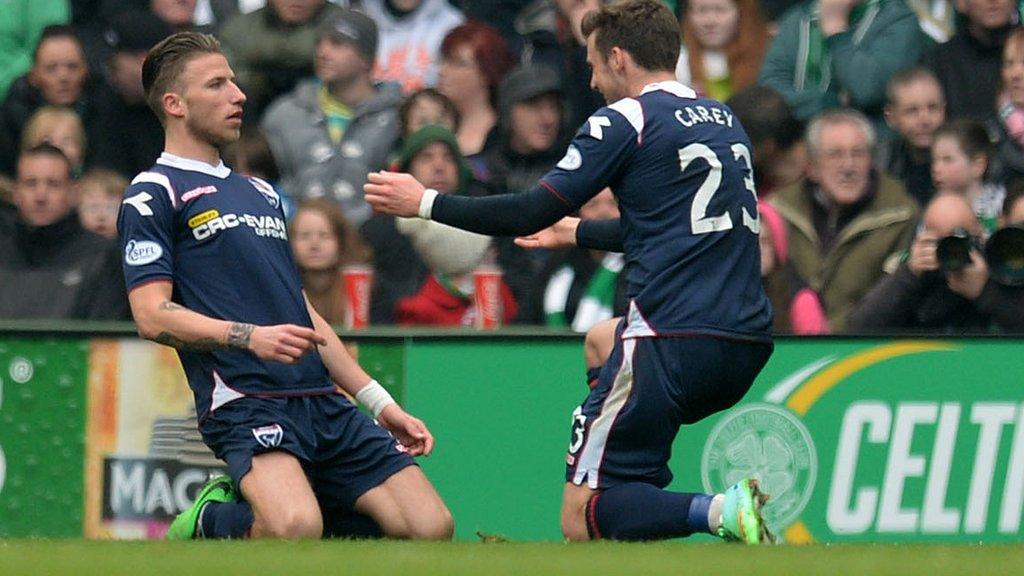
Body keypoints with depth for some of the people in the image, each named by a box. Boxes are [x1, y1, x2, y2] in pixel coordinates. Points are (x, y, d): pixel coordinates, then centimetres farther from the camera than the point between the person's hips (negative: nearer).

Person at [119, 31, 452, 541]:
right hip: (243, 401, -8)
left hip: (322, 400, 8)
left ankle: (262, 510, 11)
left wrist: (379, 402, 23)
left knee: (431, 528, -7)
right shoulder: (153, 195, 3)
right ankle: (206, 527, -2)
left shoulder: (260, 193, 27)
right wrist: (250, 336, -22)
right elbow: (153, 316, -9)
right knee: (296, 528, -35)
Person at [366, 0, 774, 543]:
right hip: (747, 344, 8)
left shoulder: (626, 120, -3)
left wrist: (426, 203, 6)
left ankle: (721, 511, -29)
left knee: (583, 519, -5)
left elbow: (532, 214, -6)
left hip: (673, 345, -8)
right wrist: (576, 232, 48)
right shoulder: (725, 121, 20)